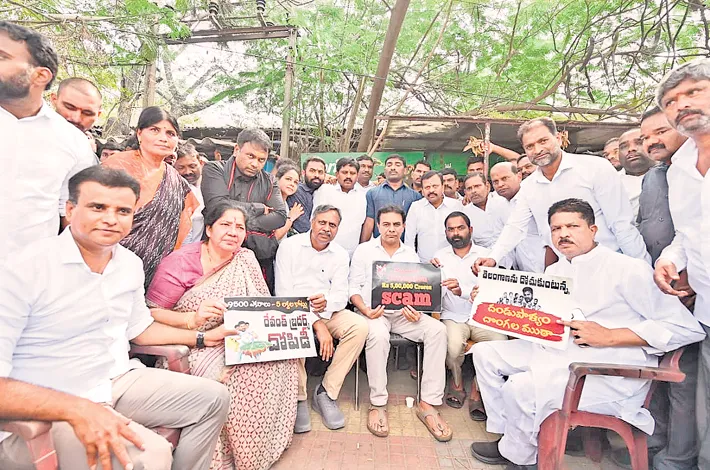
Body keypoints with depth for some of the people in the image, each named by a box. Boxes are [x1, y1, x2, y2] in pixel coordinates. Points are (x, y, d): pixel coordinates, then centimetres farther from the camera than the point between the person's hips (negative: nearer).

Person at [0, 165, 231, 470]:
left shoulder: (131, 264, 3)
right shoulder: (25, 269, -19)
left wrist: (201, 338, 18)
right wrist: (77, 410, -31)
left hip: (119, 383, 7)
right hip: (47, 409, -6)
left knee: (213, 398, 5)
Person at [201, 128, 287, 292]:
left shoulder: (269, 182, 10)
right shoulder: (214, 169, 0)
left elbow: (280, 217, -3)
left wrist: (244, 224, -14)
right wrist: (259, 208, -8)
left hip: (261, 258, 3)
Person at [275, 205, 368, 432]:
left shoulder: (340, 255, 8)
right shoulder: (289, 246, -4)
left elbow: (341, 295, 1)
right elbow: (284, 292, -12)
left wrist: (326, 302, -26)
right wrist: (317, 325, -20)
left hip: (327, 312, 4)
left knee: (360, 326, -22)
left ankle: (326, 392, -12)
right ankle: (299, 398, -16)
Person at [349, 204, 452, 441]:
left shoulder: (411, 254, 15)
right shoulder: (364, 250, 7)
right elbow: (353, 287, 3)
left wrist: (416, 311, -11)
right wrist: (366, 310, -15)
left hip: (404, 314, 4)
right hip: (374, 312, -3)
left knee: (437, 329, -23)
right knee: (378, 335, -37)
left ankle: (428, 404, -17)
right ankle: (378, 404, -20)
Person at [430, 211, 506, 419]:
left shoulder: (485, 254, 3)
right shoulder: (440, 256, 7)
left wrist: (462, 290, -30)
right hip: (453, 317, 0)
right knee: (454, 345, -29)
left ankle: (476, 391, -2)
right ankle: (457, 382, 6)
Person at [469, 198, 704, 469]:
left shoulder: (628, 269, -10)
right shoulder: (554, 271, 13)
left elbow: (688, 328, -12)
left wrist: (608, 336, -19)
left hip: (610, 374, -8)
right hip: (554, 351, 8)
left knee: (521, 386, -27)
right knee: (485, 352, 2)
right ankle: (504, 431, 13)